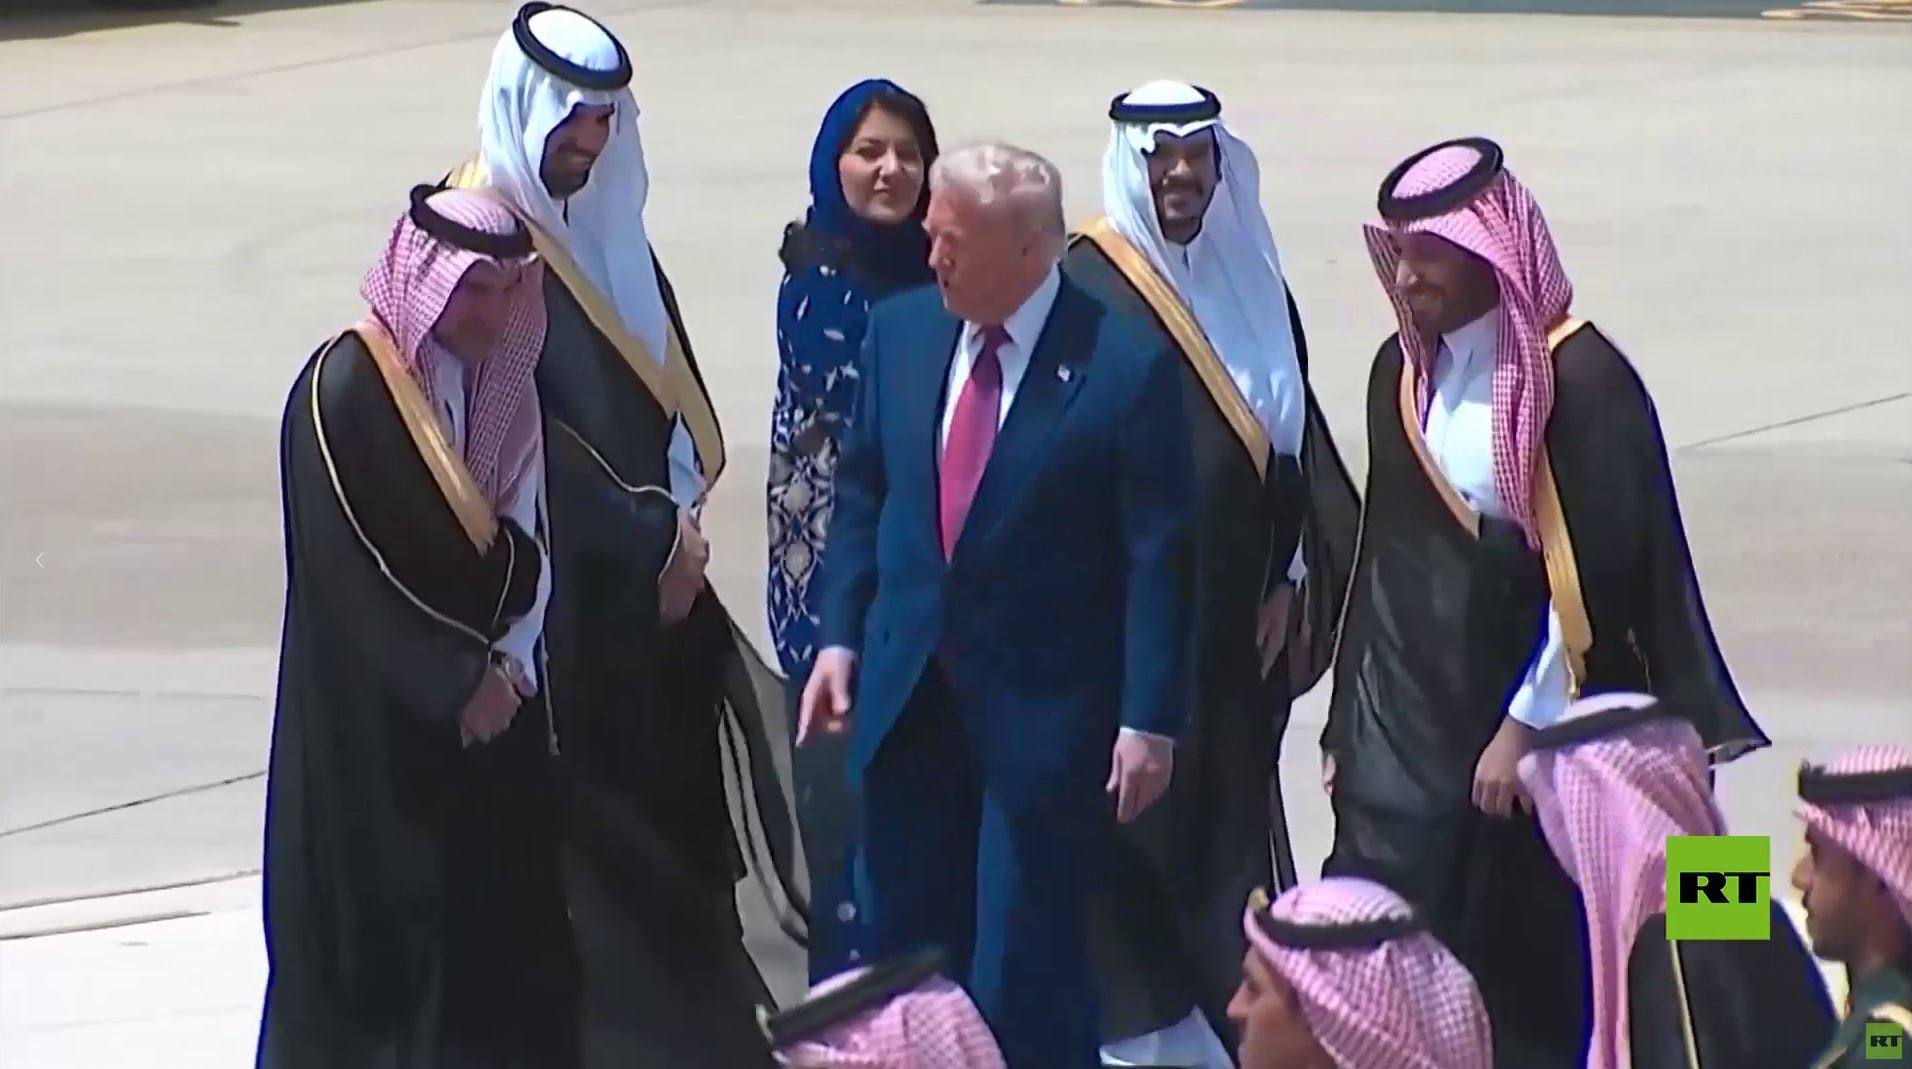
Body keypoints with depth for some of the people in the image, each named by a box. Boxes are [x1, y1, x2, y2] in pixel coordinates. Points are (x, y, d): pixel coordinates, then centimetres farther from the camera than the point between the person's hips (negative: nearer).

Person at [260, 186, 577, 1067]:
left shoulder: (503, 389, 8)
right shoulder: (346, 390, -14)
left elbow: (526, 549, 9)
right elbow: (352, 569, -17)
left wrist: (508, 663, -7)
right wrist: (456, 681, -15)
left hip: (490, 695, 7)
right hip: (379, 720, -7)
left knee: (500, 916, 5)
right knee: (389, 919, -4)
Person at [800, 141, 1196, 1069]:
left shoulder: (1126, 363, -12)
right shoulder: (900, 331, 3)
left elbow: (1159, 555, -10)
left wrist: (1150, 718, -12)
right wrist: (839, 635, 5)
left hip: (1044, 710, -5)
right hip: (908, 691, 5)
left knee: (1026, 968, -1)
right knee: (902, 948, 11)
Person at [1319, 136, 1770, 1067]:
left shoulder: (1579, 380, -12)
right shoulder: (1403, 370, 8)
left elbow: (1596, 574, -15)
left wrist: (1526, 726, -15)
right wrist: (1348, 716, 14)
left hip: (1534, 719, -5)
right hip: (1407, 715, 5)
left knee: (1528, 979, 1)